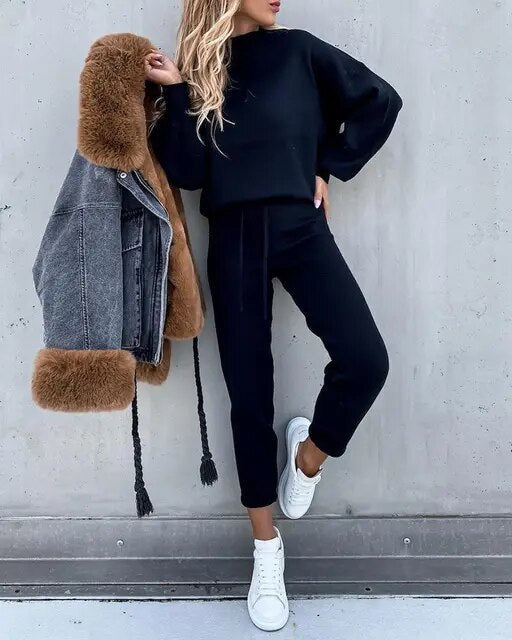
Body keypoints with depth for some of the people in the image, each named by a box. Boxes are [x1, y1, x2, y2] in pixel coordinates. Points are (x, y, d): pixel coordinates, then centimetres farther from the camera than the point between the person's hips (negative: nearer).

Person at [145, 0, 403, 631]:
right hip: (234, 240, 0)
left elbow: (380, 101, 12)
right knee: (248, 390, 2)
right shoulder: (194, 65, 10)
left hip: (299, 225, 1)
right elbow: (185, 172, -2)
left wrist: (328, 168, 7)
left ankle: (308, 456, 14)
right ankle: (266, 548, 20)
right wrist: (178, 91, -7)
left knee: (366, 359, -20)